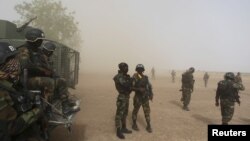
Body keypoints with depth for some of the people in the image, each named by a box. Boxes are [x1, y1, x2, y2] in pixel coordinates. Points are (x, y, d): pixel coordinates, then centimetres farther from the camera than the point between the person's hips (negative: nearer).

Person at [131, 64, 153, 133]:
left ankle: (148, 126, 15)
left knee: (147, 111, 4)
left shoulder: (145, 77, 5)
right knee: (135, 111, 9)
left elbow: (149, 86, 10)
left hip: (145, 97, 4)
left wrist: (151, 94, -1)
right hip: (138, 97, -4)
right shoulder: (134, 77, -10)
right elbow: (131, 87, -16)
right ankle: (134, 124, 26)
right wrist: (139, 89, -28)